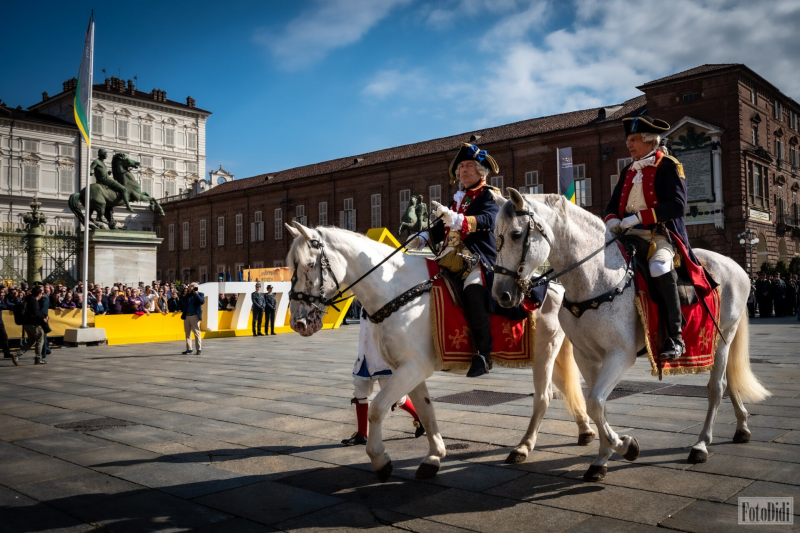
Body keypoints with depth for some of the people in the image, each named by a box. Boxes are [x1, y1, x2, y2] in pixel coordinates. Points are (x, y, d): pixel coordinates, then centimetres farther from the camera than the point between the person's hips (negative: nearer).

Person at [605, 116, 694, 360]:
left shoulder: (669, 167, -1)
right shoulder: (628, 172, 19)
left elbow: (677, 205, -13)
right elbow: (613, 205, 18)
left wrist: (638, 218, -19)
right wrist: (612, 220, -6)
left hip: (660, 236, -7)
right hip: (630, 237, 7)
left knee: (660, 267, -36)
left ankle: (675, 337, -24)